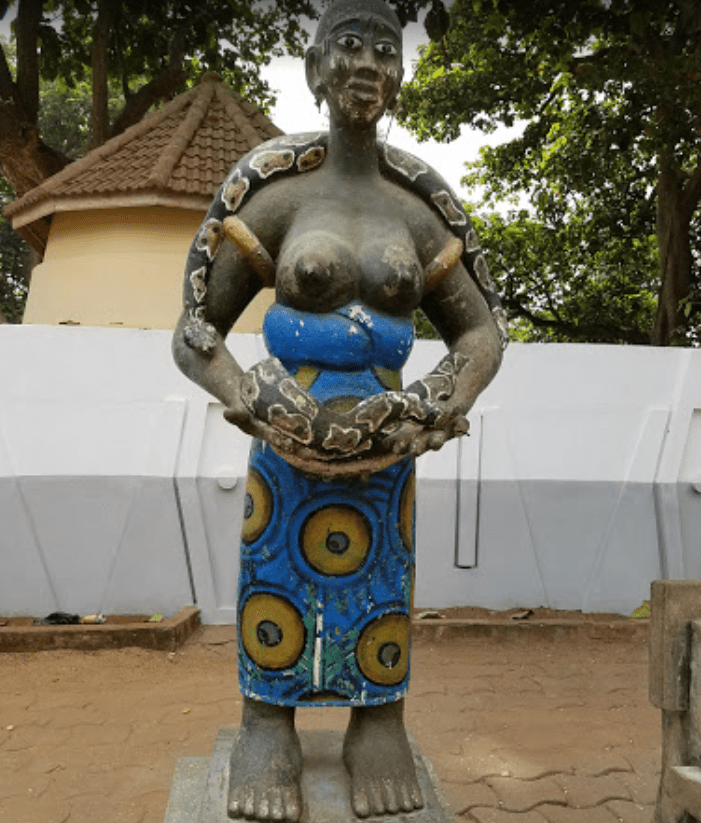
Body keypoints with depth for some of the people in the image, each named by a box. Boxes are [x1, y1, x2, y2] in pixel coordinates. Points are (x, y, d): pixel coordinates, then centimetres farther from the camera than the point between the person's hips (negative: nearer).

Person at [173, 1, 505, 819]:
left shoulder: (418, 209, 4)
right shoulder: (275, 196, -2)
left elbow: (482, 331, 10)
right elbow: (194, 333, -1)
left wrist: (432, 414, -8)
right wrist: (259, 408, -17)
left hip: (384, 459, 2)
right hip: (287, 456, -1)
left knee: (377, 599, 9)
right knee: (278, 599, 5)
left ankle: (379, 733, 27)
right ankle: (266, 738, 24)